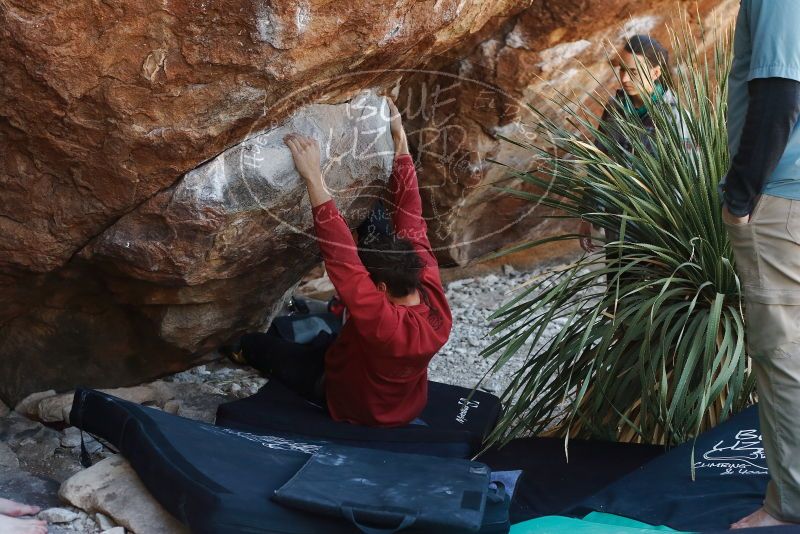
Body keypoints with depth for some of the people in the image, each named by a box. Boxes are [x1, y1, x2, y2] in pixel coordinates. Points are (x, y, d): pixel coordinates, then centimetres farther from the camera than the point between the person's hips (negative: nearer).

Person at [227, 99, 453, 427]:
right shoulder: (431, 292, -27)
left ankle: (240, 348, 44)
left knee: (258, 344, 15)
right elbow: (411, 221, -23)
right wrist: (399, 137, -23)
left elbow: (341, 258, -52)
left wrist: (313, 178, -54)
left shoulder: (383, 325, -45)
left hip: (358, 411, -5)